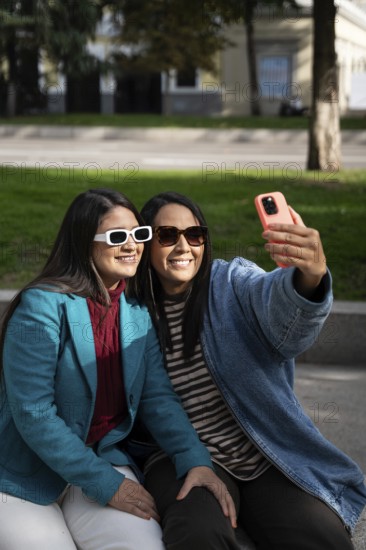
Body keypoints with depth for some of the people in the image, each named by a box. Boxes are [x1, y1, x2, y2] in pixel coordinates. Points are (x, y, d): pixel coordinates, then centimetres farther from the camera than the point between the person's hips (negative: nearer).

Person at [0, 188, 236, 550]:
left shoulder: (138, 311, 3)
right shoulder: (42, 307, -16)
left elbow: (157, 397, 0)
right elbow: (33, 414, -21)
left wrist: (195, 461, -17)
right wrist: (106, 485, -22)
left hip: (102, 458, 4)